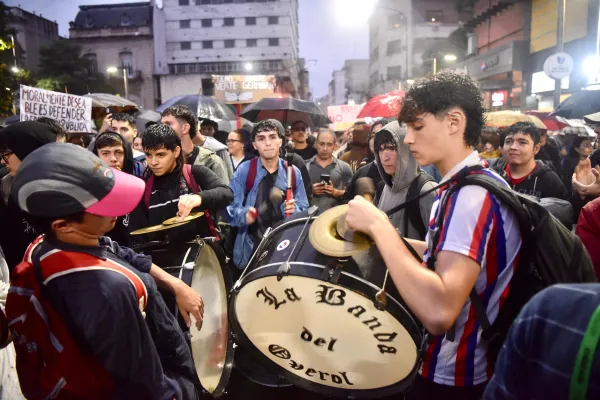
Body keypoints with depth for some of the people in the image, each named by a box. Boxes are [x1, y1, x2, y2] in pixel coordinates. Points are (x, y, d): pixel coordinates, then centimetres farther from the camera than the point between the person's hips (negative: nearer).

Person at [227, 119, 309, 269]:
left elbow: (304, 209, 5)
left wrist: (294, 209, -16)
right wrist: (244, 214, -28)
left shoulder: (293, 173, 1)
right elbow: (230, 207, -8)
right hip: (251, 247, -2)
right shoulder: (244, 171, -5)